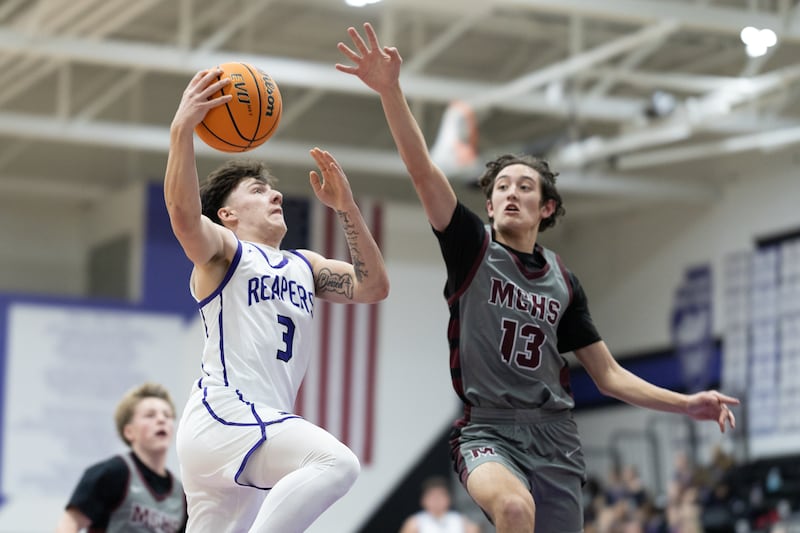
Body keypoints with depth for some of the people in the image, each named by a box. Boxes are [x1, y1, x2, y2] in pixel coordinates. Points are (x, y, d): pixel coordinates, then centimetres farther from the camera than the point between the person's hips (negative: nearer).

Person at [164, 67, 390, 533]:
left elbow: (373, 287, 16)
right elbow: (183, 211, -15)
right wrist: (182, 129, -25)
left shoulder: (305, 266, 29)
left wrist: (347, 209, 12)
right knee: (337, 462, -30)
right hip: (223, 413, -8)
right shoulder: (222, 250, 6)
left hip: (267, 423, 8)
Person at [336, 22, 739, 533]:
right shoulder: (473, 246, 3)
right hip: (488, 430, -4)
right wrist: (390, 89, -27)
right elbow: (423, 169, -13)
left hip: (555, 436, 4)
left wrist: (686, 403, 4)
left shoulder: (564, 281, 13)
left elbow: (608, 374, 17)